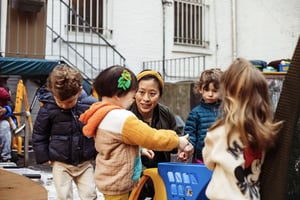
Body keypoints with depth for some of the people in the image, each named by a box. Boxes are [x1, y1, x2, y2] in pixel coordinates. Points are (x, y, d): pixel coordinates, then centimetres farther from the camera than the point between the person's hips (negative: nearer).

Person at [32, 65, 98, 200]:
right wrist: (43, 157, -1)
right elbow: (39, 135, 0)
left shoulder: (91, 105, -13)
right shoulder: (48, 108, -14)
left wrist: (98, 153, 5)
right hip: (60, 163, -1)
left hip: (85, 162, 1)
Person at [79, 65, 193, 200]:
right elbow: (152, 138, -21)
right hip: (117, 183, -10)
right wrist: (178, 141, -7)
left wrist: (139, 148, 7)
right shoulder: (122, 118, -25)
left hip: (111, 179, 10)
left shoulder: (100, 115, 6)